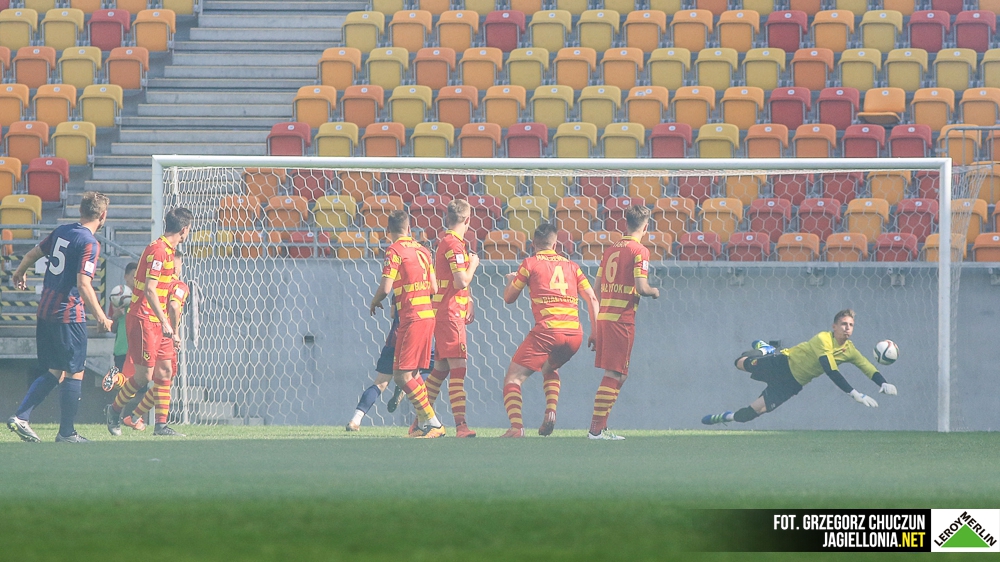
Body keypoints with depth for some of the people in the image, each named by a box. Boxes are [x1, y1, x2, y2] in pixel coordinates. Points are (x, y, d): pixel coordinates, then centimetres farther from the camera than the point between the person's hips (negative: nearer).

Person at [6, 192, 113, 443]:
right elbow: (83, 284, -22)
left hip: (45, 312, 8)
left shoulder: (61, 232, 8)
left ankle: (20, 417, 5)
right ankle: (66, 432, 3)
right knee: (74, 373, 1)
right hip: (69, 315, -8)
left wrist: (19, 274, 41)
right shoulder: (89, 243, -14)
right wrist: (101, 317, -17)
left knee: (54, 373, 14)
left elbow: (33, 254, 20)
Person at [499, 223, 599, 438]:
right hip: (575, 332, 5)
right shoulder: (571, 266, 18)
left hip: (547, 330, -5)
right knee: (550, 369, 34)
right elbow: (592, 298, 12)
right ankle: (550, 413, 11)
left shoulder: (530, 264, 7)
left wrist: (511, 280, 35)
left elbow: (509, 298, 13)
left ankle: (516, 426, -25)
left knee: (513, 378, -3)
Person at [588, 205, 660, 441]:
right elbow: (641, 288, -18)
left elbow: (597, 288, 17)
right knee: (614, 375, -5)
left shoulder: (610, 250, 14)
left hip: (603, 315, 7)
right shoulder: (639, 251, -8)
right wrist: (655, 292, 5)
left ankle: (600, 427, 14)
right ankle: (597, 428, -9)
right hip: (622, 319, -7)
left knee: (617, 375, 15)